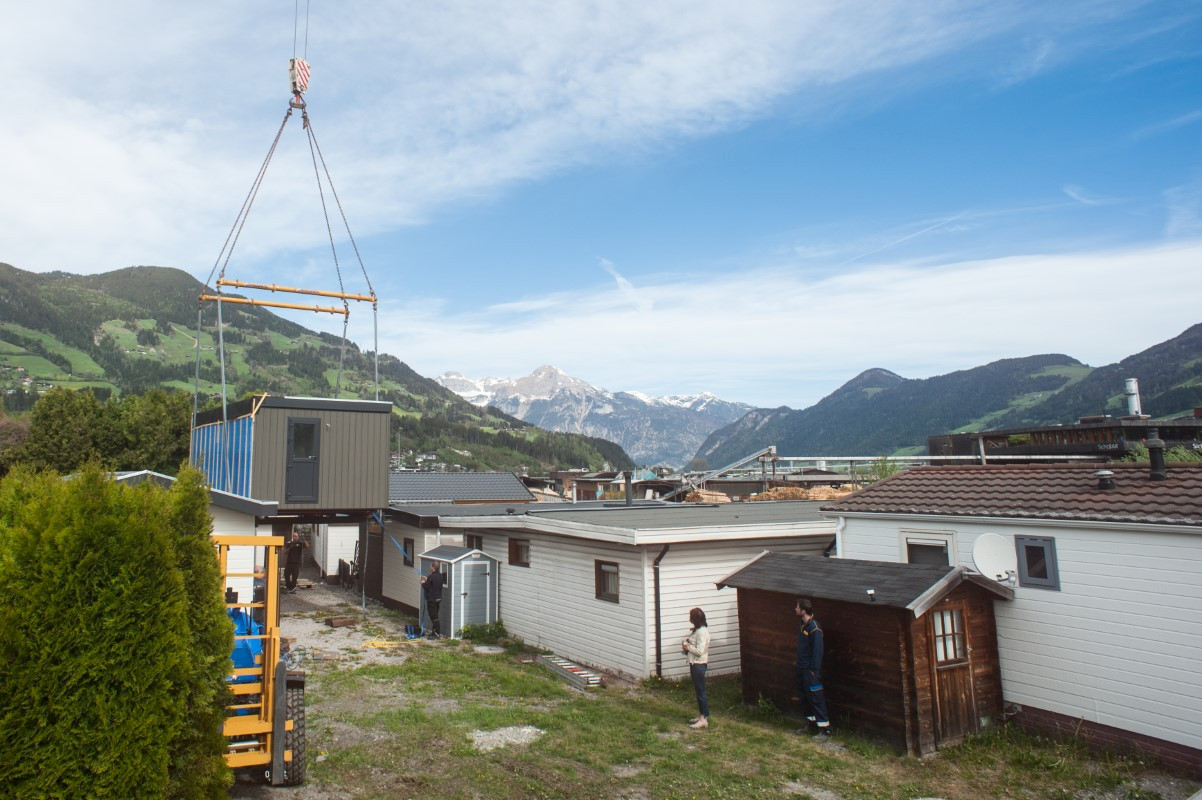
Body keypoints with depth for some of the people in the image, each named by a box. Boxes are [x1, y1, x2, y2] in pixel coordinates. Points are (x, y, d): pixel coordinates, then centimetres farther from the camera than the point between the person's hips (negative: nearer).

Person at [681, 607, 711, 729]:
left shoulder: (702, 632, -21)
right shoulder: (698, 630, 10)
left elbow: (700, 651, -25)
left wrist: (688, 647, -13)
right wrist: (686, 646, 3)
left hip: (699, 665, -10)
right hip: (695, 664, 10)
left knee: (701, 691, -4)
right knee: (698, 691, 16)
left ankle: (704, 720, 2)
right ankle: (701, 715, 26)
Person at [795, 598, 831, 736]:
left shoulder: (814, 628, -20)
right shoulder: (803, 625, 7)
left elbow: (817, 650, -20)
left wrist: (814, 670, -20)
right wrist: (798, 668, 16)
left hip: (810, 669, -9)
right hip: (802, 668, 9)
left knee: (816, 698, -4)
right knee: (804, 696, 17)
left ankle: (825, 726, 3)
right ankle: (811, 720, 29)